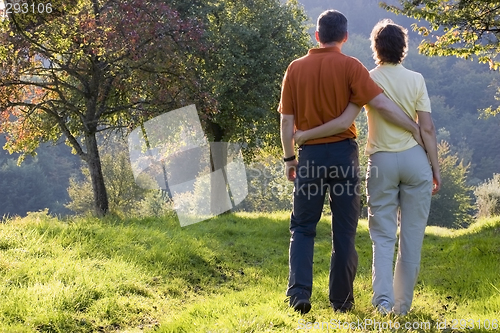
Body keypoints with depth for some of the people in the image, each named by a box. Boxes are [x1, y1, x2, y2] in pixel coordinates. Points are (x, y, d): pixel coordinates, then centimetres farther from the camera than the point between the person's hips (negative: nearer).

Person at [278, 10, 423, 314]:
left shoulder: (296, 68, 3)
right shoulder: (350, 66, -5)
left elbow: (287, 121, 2)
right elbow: (383, 104, -14)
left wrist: (290, 159, 12)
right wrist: (416, 129, -5)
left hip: (310, 155, 1)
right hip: (343, 152, -1)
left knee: (303, 227, 12)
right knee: (344, 231, 8)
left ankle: (299, 293, -1)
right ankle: (341, 300, 13)